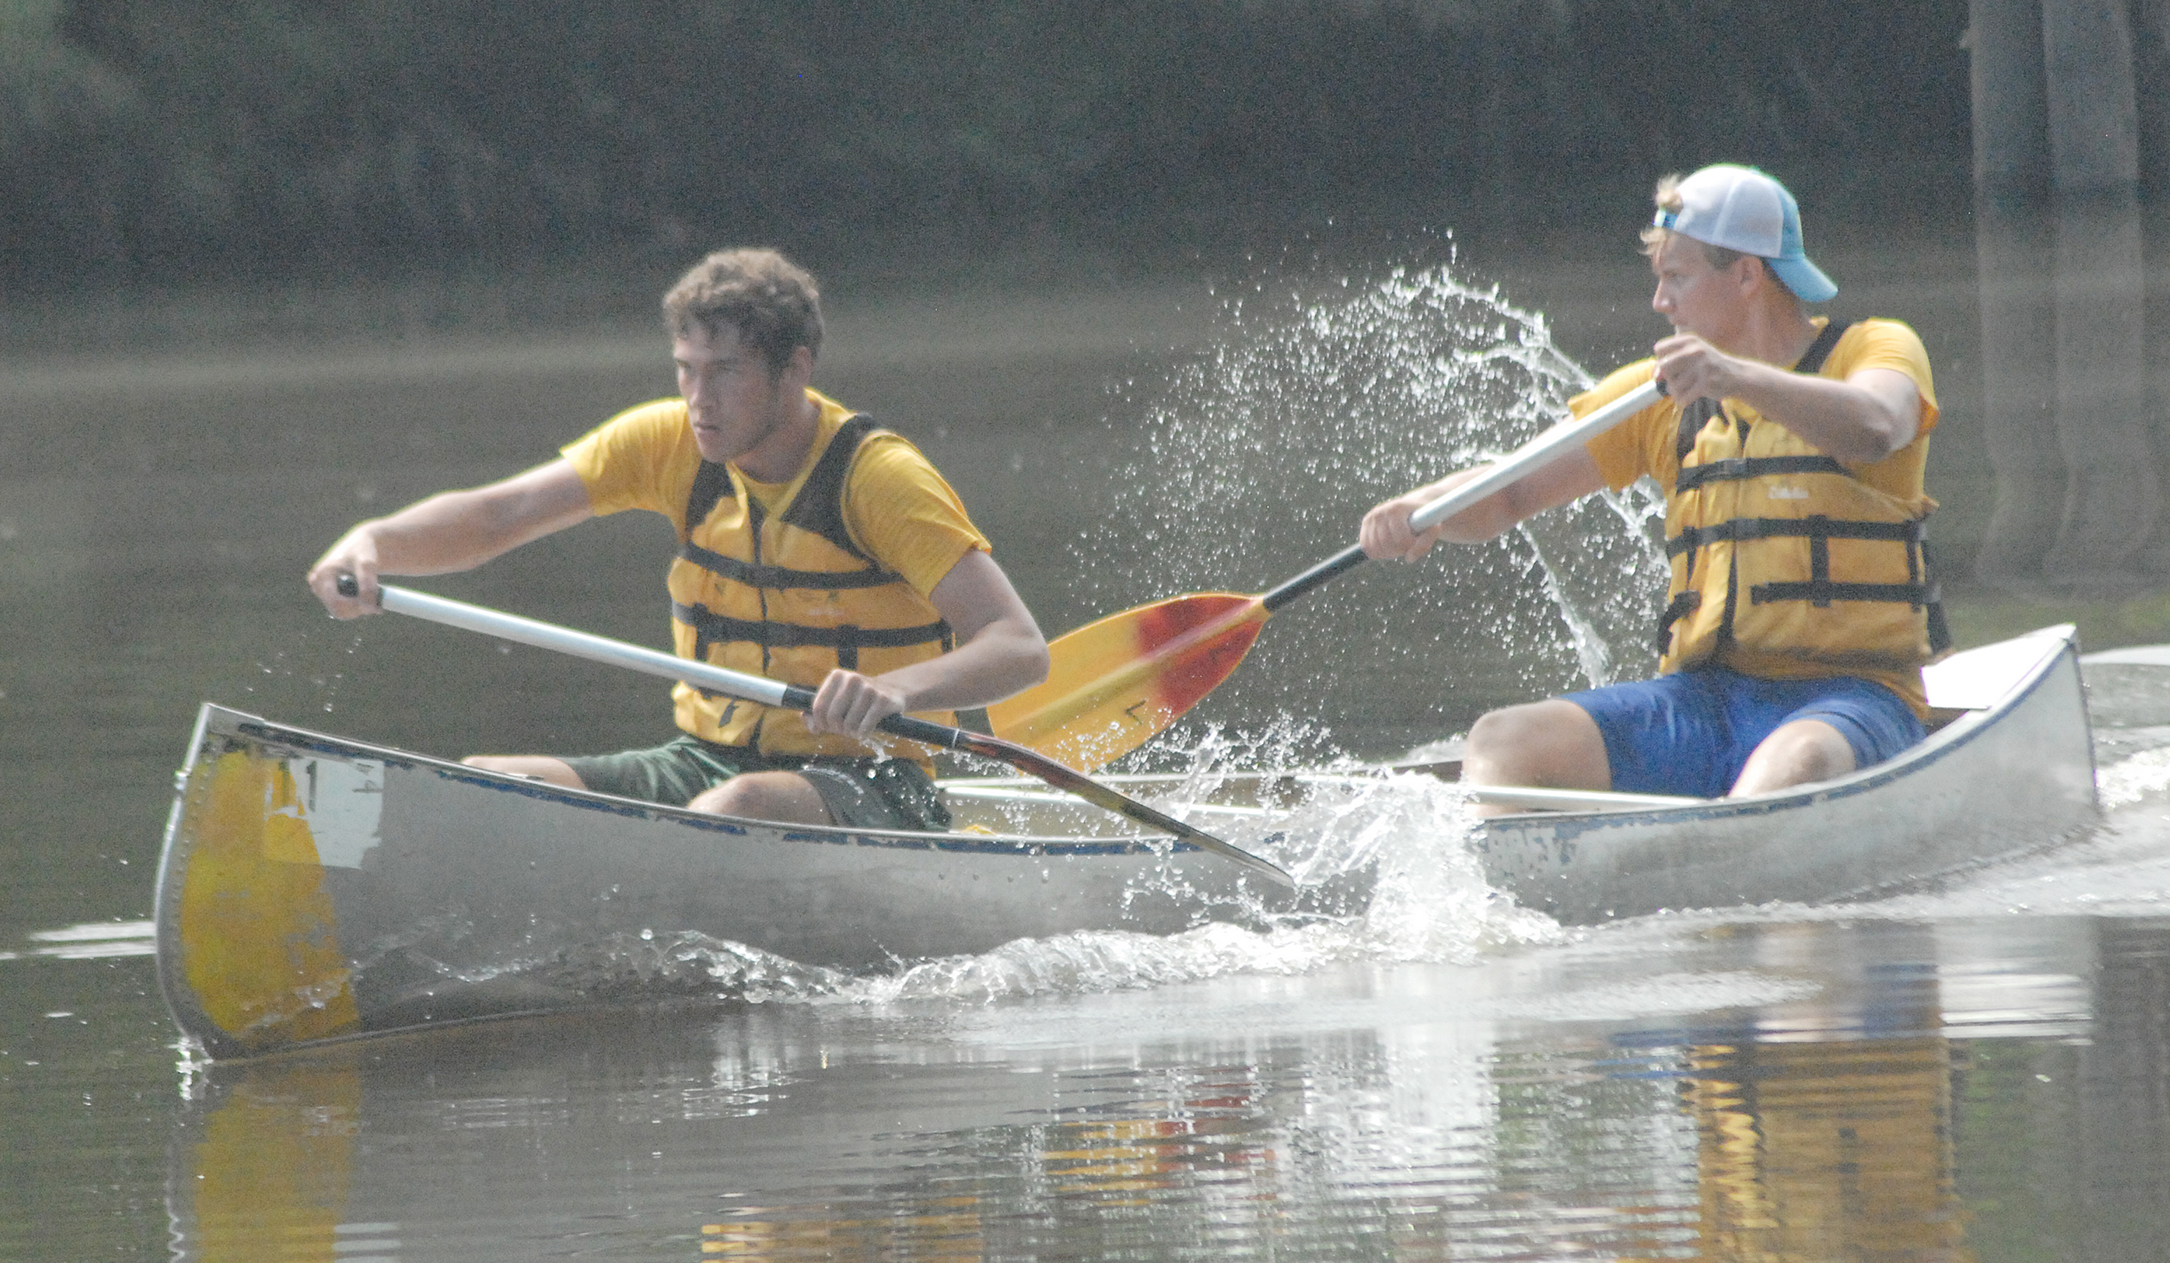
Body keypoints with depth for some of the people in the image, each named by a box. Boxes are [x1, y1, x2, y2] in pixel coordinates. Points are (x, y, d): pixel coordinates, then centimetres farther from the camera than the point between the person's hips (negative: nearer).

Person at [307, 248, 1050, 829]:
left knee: (732, 814, -40)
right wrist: (373, 543, -23)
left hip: (860, 789, -6)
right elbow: (492, 519, -1)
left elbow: (1021, 648, -21)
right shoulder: (674, 445, 3)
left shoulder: (877, 477, -13)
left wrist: (898, 690, -41)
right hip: (706, 759, 6)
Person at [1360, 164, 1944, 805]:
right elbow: (1506, 493, 11)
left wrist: (1737, 378, -39)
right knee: (1505, 741, -20)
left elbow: (1873, 430, -23)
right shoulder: (1657, 395, 17)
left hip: (1850, 699, -5)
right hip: (1705, 697, 5)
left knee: (1797, 762, -41)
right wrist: (1426, 510, -12)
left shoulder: (1878, 349, 2)